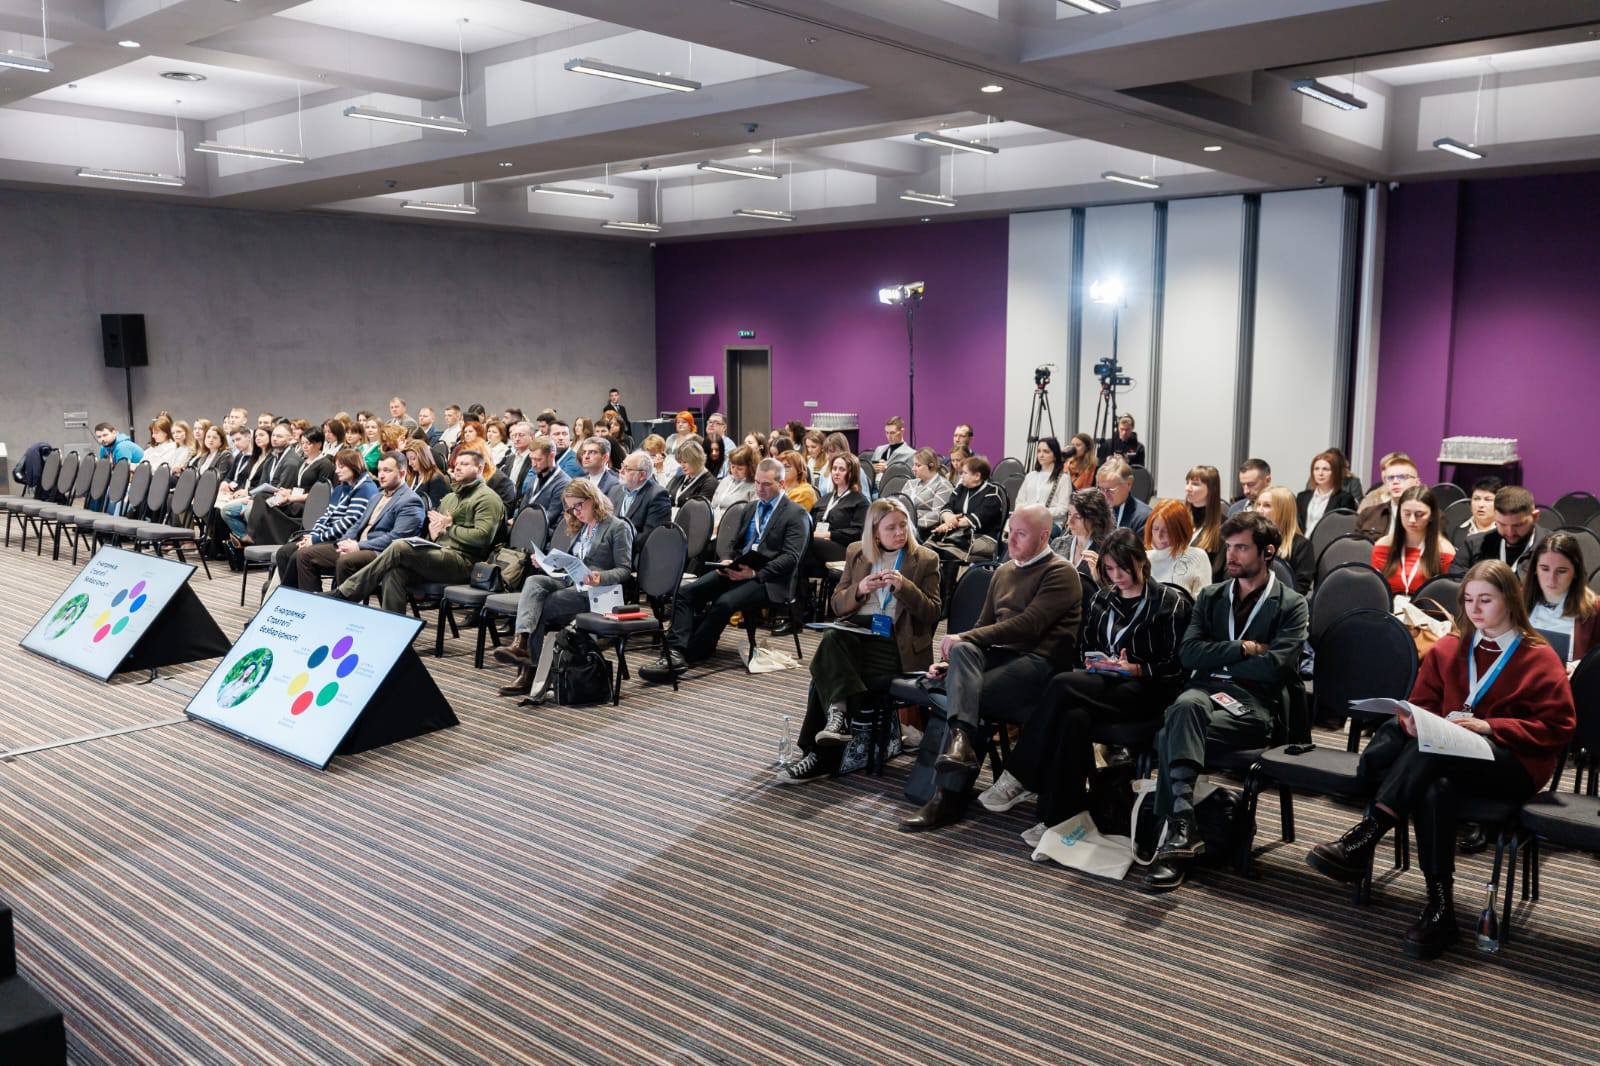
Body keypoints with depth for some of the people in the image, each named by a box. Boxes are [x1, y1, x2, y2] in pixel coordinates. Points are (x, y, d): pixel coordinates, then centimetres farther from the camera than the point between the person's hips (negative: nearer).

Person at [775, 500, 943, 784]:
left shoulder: (926, 560, 8)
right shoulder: (856, 553, 16)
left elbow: (932, 613, 1)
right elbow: (836, 604, 14)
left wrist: (904, 587, -14)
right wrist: (859, 589, -7)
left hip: (897, 642, -4)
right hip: (857, 632, 4)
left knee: (828, 670, -26)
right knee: (830, 642, -33)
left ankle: (819, 755, -22)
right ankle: (838, 713, -33)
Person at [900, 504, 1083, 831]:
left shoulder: (1060, 573, -2)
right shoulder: (1003, 572, 24)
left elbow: (1028, 625, -15)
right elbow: (984, 626, 24)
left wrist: (964, 638, -18)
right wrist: (951, 659, 6)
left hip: (1039, 660, -6)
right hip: (999, 654, 6)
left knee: (963, 693, -27)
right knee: (962, 650, -29)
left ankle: (950, 797, -25)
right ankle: (961, 738, -46)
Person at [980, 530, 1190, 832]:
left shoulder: (1169, 602, 4)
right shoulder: (1101, 598, 20)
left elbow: (1175, 666, -2)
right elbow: (1084, 648, 22)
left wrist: (1136, 669, -16)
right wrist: (1090, 665, 0)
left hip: (1144, 690, -5)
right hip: (1100, 685, 5)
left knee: (1063, 685, -32)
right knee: (1073, 717, -34)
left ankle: (1020, 778, -26)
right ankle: (1061, 815, -31)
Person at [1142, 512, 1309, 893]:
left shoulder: (1291, 605, 9)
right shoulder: (1210, 596, 23)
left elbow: (1276, 666, -7)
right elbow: (1188, 653, 8)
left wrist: (1217, 657, 1)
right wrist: (1242, 650, -2)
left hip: (1254, 705, -3)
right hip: (1206, 692, 3)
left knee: (1171, 735, -32)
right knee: (1186, 706, -37)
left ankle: (1176, 832, -31)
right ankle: (1183, 824, -46)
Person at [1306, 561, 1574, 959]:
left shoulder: (1540, 659, 5)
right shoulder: (1447, 649, 18)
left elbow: (1557, 728, -3)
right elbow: (1421, 706, 16)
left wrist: (1488, 726, -15)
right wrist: (1415, 721, -11)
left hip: (1513, 766, -4)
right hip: (1448, 754, 4)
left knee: (1434, 748, -37)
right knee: (1435, 788, -36)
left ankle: (1363, 837, -40)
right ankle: (1439, 907, -35)